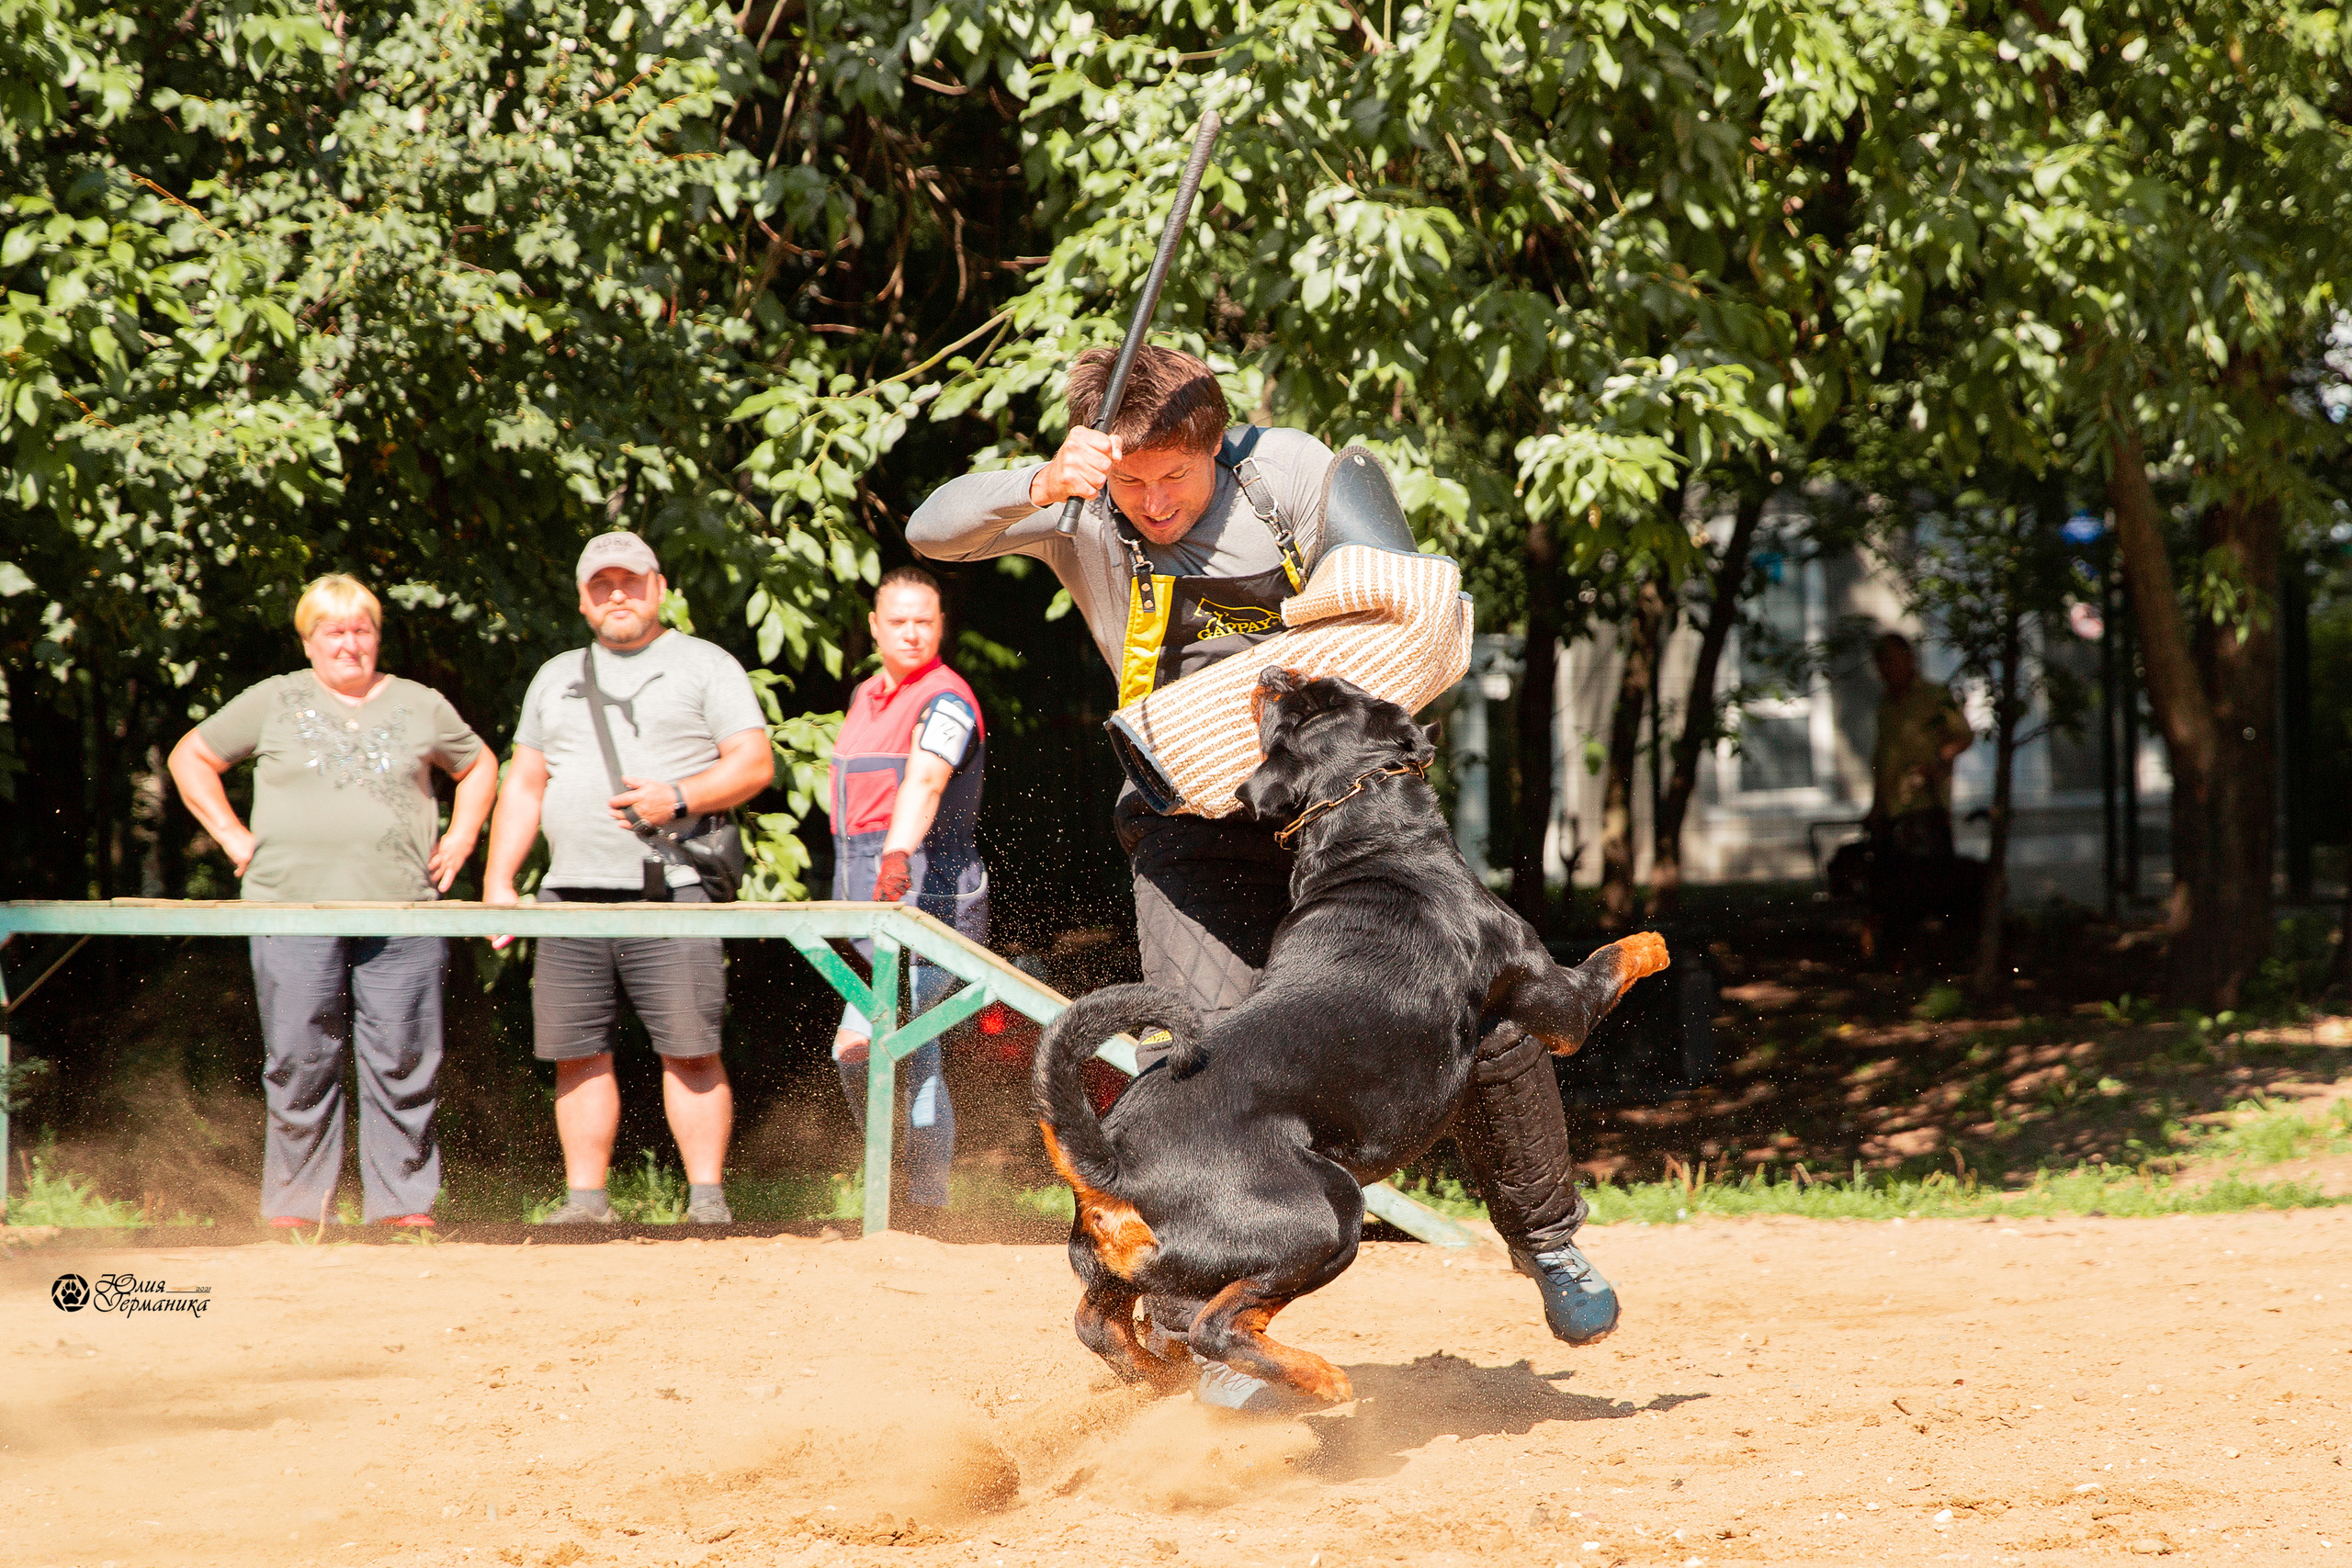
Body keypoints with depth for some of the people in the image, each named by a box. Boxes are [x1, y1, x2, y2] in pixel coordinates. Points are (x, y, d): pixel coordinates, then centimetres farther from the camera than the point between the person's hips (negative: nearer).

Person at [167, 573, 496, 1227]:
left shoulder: (420, 706, 14)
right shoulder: (274, 702, 9)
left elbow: (479, 764, 28)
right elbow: (190, 757, 16)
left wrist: (459, 840, 14)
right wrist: (233, 837, 6)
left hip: (400, 917, 1)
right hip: (295, 906, -1)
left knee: (403, 1068, -1)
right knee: (299, 1068, -1)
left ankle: (404, 1208, 4)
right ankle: (292, 1210, 5)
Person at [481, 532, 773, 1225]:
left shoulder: (705, 666, 8)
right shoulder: (557, 677, 22)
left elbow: (755, 764, 0)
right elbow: (524, 784, 22)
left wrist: (680, 797, -15)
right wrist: (497, 879, 12)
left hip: (670, 891, -4)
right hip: (571, 895, 5)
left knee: (690, 1052, -9)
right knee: (576, 1052, 2)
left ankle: (707, 1200, -7)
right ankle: (585, 1201, 8)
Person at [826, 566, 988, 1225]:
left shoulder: (946, 701, -12)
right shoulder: (867, 696, 16)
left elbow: (924, 781, -30)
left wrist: (898, 856, -46)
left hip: (929, 893, -8)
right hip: (871, 901, 8)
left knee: (859, 1045, -20)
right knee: (913, 1060, 13)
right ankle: (925, 1212, 19)